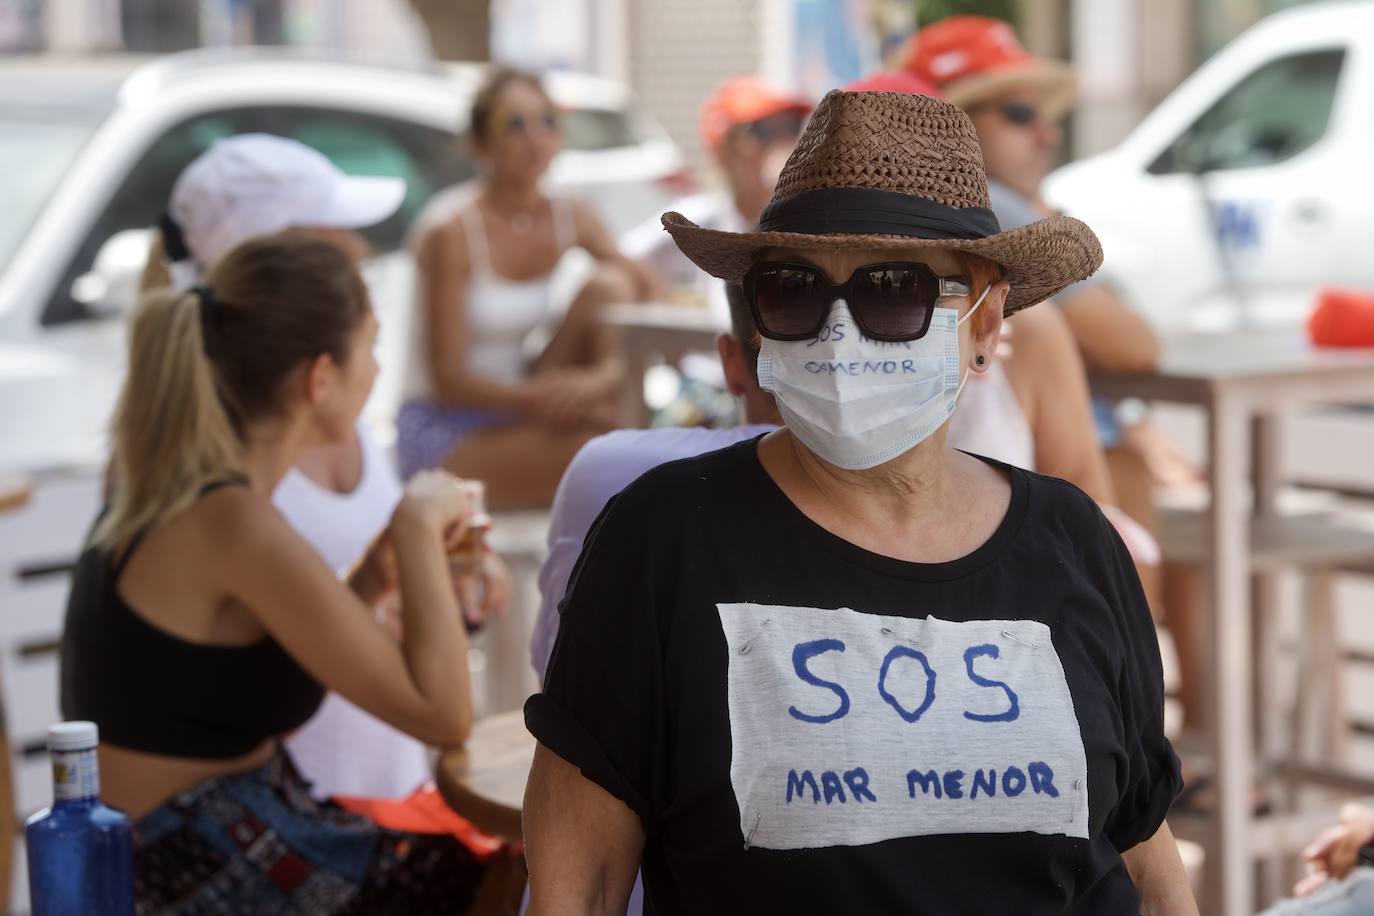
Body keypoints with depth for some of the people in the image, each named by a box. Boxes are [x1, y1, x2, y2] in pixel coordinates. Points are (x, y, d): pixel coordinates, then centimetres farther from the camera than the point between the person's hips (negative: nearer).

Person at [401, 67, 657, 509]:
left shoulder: (572, 217, 2)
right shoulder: (451, 230, -15)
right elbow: (448, 379, -15)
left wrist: (603, 377, -24)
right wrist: (537, 399, -30)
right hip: (442, 434, -6)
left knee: (607, 287, -14)